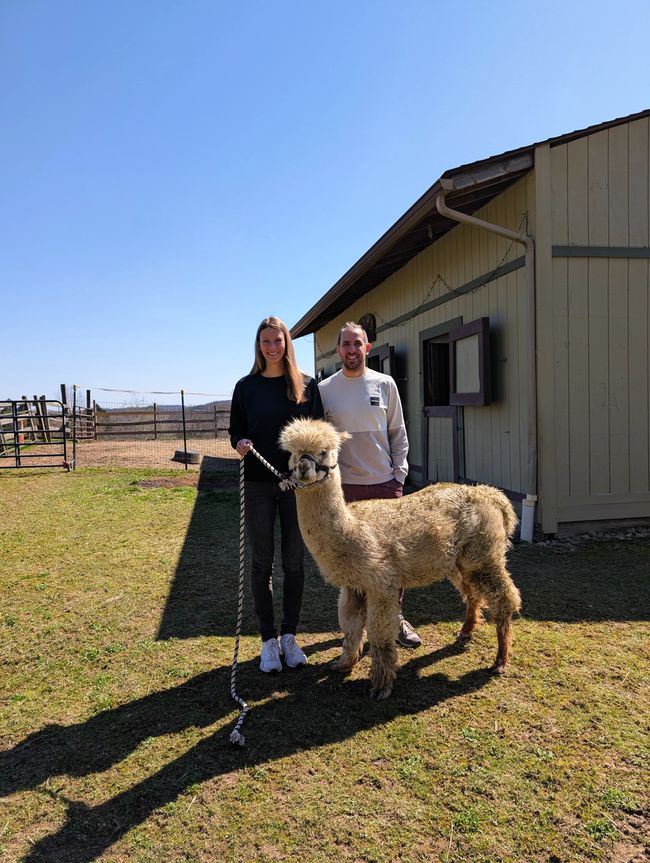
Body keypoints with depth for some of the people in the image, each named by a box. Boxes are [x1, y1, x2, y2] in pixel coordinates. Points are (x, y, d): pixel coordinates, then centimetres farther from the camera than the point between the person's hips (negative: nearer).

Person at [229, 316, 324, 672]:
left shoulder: (306, 384, 3)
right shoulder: (246, 386, 4)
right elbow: (235, 430, 8)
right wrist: (240, 442, -14)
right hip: (258, 484, 0)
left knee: (293, 562, 8)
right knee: (261, 563, 6)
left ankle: (290, 636, 23)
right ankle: (269, 640, 19)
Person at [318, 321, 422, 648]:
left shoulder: (384, 384, 3)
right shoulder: (325, 389, 1)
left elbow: (398, 433, 7)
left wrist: (399, 473, 1)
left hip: (385, 482, 1)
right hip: (345, 485, -1)